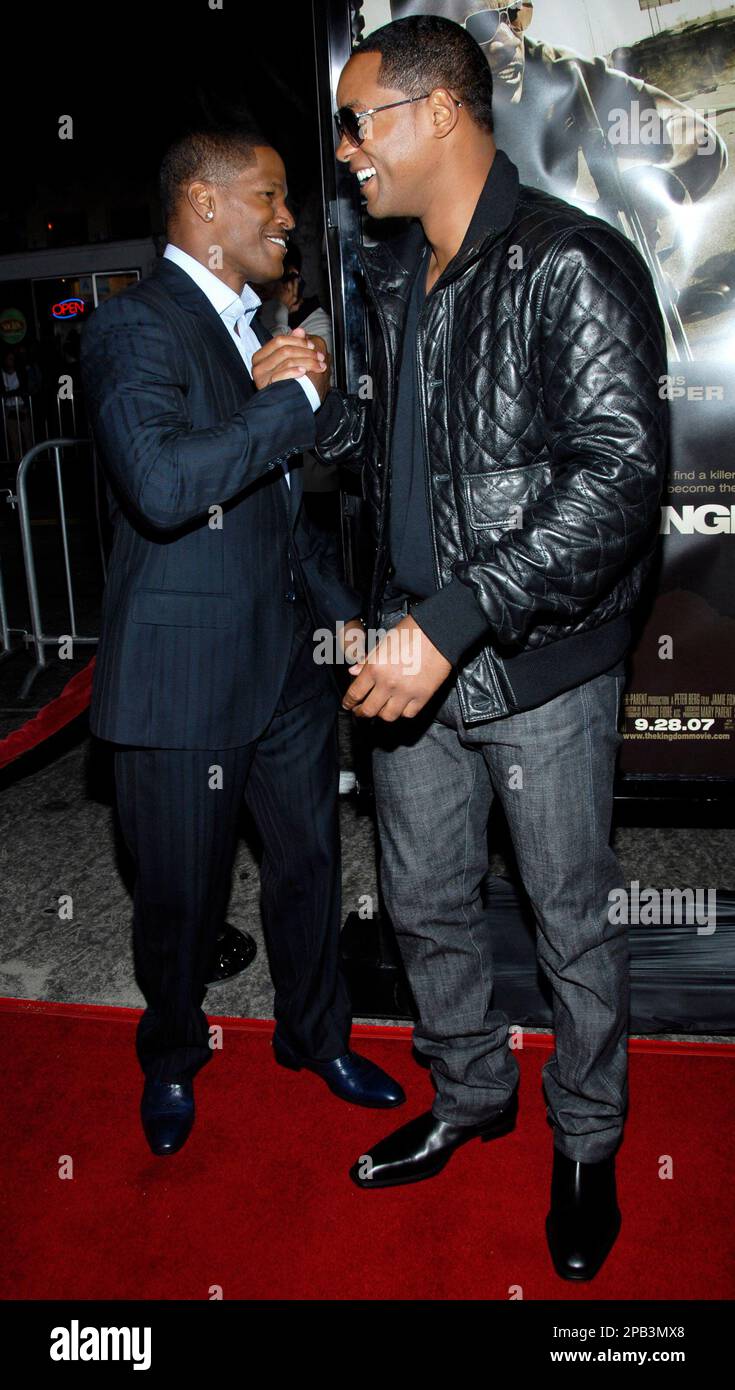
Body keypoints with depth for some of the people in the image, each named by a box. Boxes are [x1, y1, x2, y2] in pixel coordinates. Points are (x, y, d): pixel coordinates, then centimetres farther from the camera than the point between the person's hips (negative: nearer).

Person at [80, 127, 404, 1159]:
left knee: (309, 861, 18)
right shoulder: (136, 326, -13)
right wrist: (295, 395, -21)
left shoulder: (259, 331, 15)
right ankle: (171, 1062, 38)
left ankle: (316, 1035, 42)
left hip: (290, 658, 8)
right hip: (186, 676, -7)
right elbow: (164, 484, -31)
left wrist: (344, 609, 16)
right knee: (182, 897, 10)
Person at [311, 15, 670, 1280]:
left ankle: (587, 1142, 36)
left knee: (572, 919, 11)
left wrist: (456, 624, -28)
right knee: (426, 902, 18)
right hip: (414, 656, 7)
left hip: (541, 665, -7)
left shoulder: (571, 264, -13)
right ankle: (472, 1094, 44)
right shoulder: (396, 276, 12)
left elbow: (621, 473, -23)